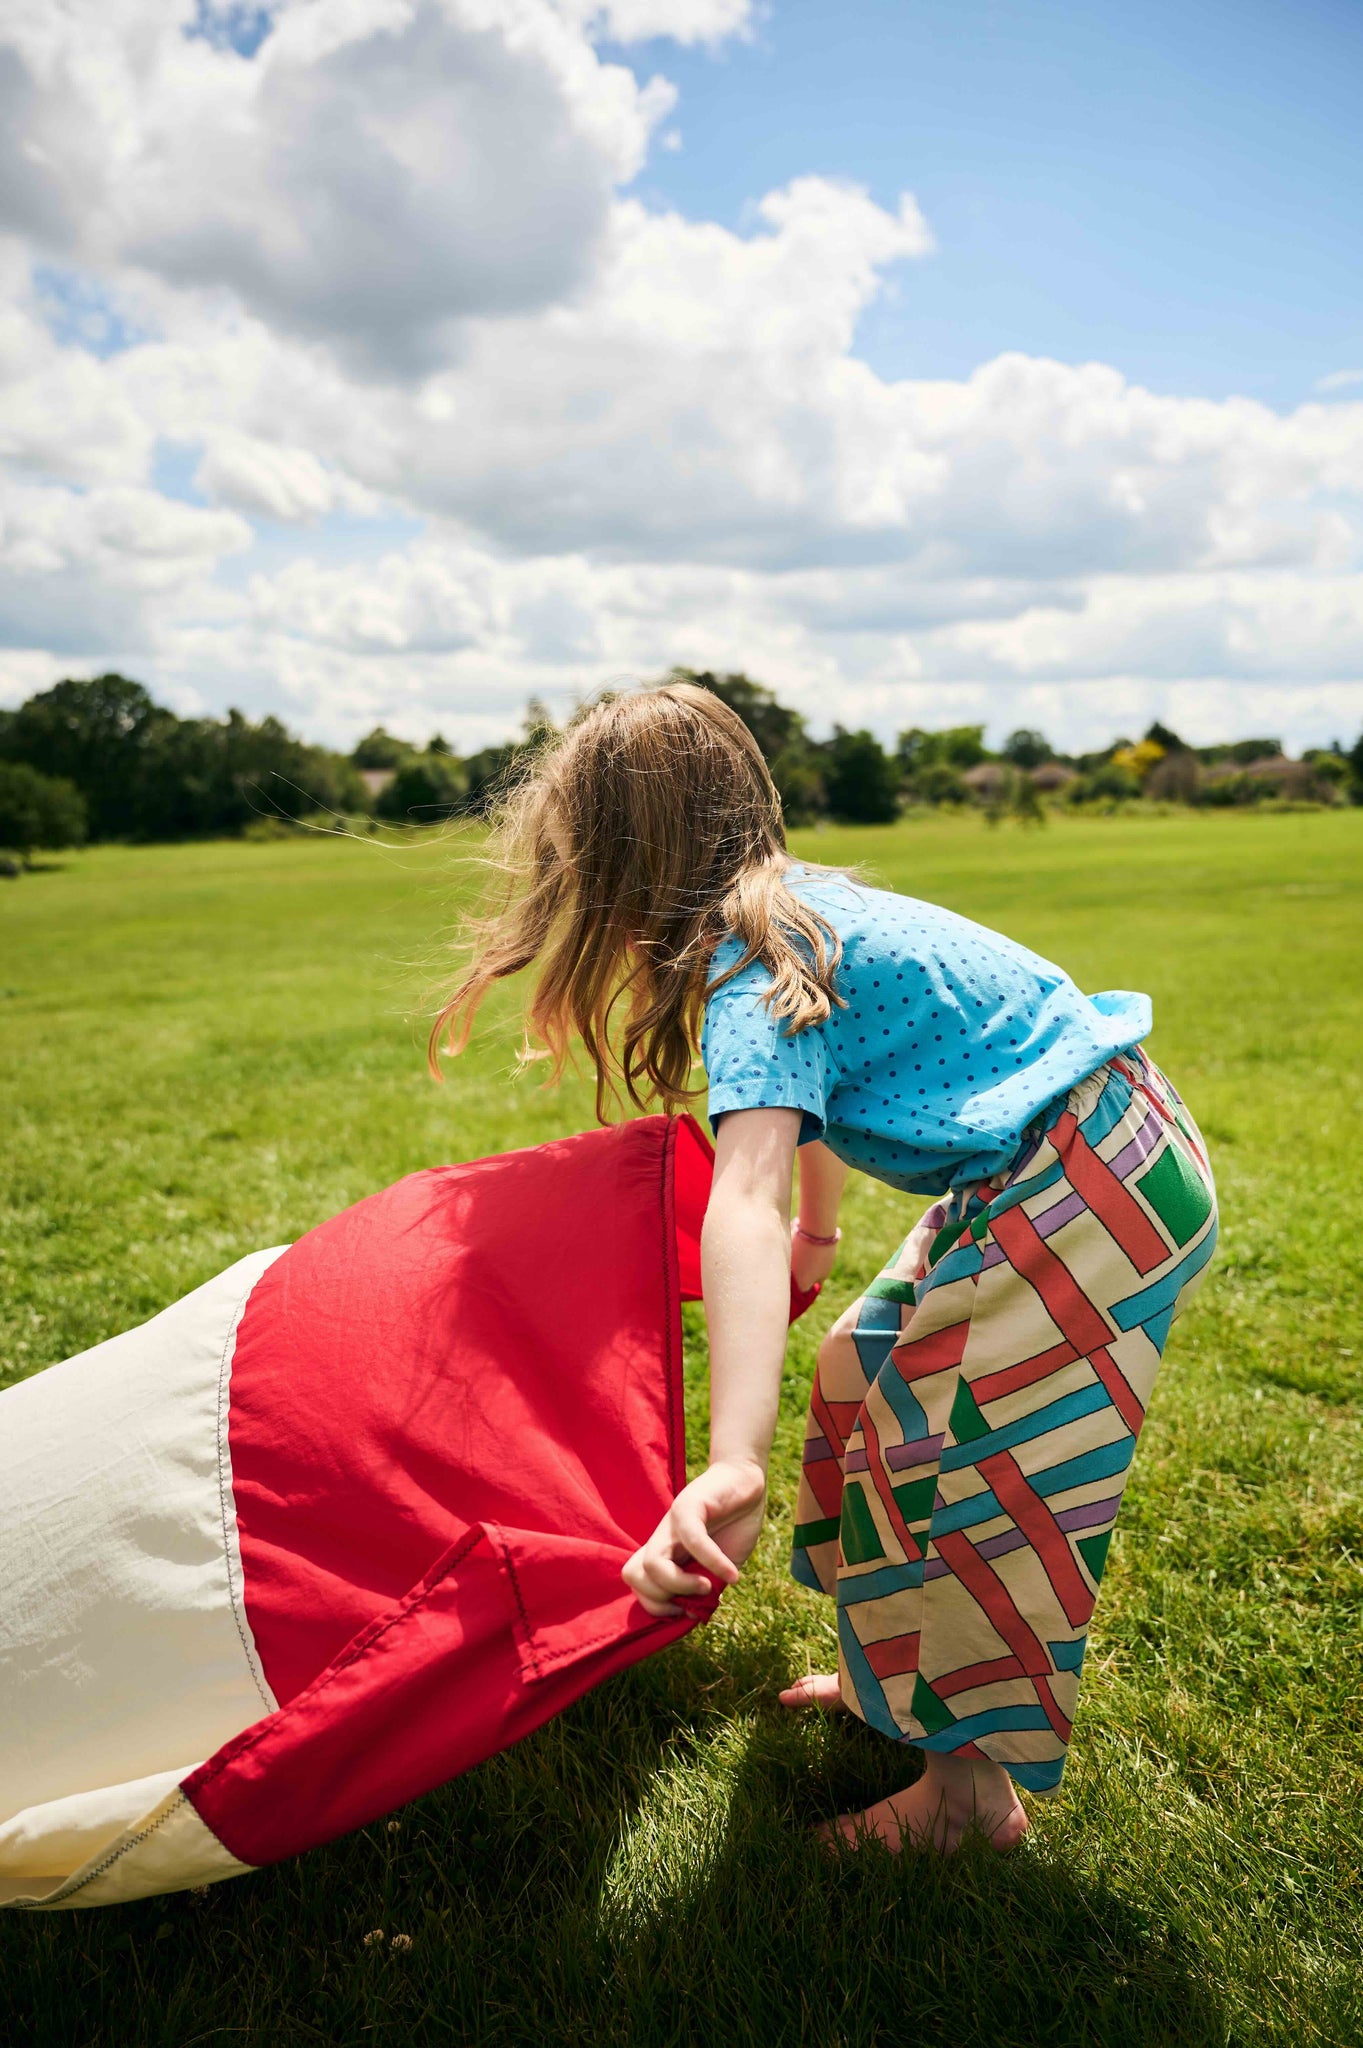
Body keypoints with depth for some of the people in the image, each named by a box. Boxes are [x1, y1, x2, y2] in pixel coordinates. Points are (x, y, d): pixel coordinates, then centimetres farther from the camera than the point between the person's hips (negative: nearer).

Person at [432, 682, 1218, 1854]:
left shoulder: (756, 976, -23)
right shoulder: (800, 907, 8)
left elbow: (745, 1203, -39)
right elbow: (822, 1093, 25)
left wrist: (733, 1467, -48)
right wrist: (817, 1237, 40)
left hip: (1089, 1196, -10)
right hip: (1047, 1172, 10)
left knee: (966, 1471, -2)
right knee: (877, 1383, 18)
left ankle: (970, 1795, 19)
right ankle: (898, 1680, 36)